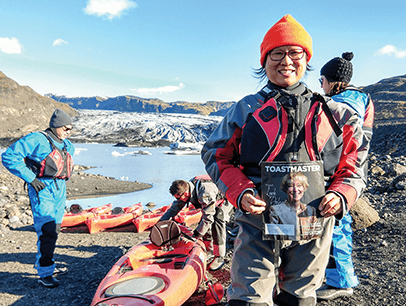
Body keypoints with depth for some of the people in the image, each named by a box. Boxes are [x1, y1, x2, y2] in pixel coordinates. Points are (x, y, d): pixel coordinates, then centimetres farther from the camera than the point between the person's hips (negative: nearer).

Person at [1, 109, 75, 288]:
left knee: (54, 230, 14)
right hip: (42, 189, -8)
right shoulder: (36, 140, -11)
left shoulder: (66, 145, 13)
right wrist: (31, 178, -19)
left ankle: (42, 263, 32)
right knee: (47, 232, -13)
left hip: (60, 190, 8)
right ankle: (45, 274, -3)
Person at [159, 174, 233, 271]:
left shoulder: (205, 193, -42)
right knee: (203, 223, 1)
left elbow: (208, 218, -39)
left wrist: (197, 235, -34)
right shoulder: (185, 190, -15)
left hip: (225, 201, -8)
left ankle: (219, 257, -17)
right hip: (213, 202, 8)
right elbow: (174, 208, -4)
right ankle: (208, 247, 22)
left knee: (217, 222, -24)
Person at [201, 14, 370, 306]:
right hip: (259, 221, -2)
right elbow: (216, 154, 3)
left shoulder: (331, 113, 8)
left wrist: (341, 195, -9)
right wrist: (241, 192, -12)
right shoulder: (247, 109, 3)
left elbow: (352, 164, 11)